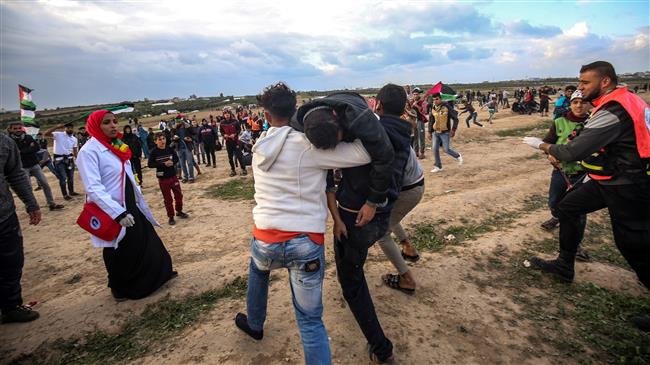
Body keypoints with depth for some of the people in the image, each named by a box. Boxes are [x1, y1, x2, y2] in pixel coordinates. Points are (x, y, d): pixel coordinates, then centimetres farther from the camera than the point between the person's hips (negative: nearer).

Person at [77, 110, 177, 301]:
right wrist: (119, 213, -32)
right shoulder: (89, 151, -17)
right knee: (121, 254, 8)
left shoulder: (116, 146, 9)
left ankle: (156, 275, 34)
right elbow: (94, 189, -25)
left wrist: (140, 202, 18)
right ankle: (123, 290, 30)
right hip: (112, 214, -7)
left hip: (130, 207, 8)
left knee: (147, 244, 15)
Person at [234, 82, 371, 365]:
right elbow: (366, 153, -11)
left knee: (258, 269, 39)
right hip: (306, 242, -4)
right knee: (310, 320, 8)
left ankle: (254, 324, 59)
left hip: (265, 240, 5)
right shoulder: (307, 145, -10)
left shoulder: (260, 147, 8)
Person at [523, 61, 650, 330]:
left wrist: (542, 145, -10)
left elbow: (572, 152, -26)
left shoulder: (613, 111, -24)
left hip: (627, 187, -10)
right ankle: (565, 266, 23)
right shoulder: (626, 99, 7)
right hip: (613, 178, 10)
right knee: (567, 208, 13)